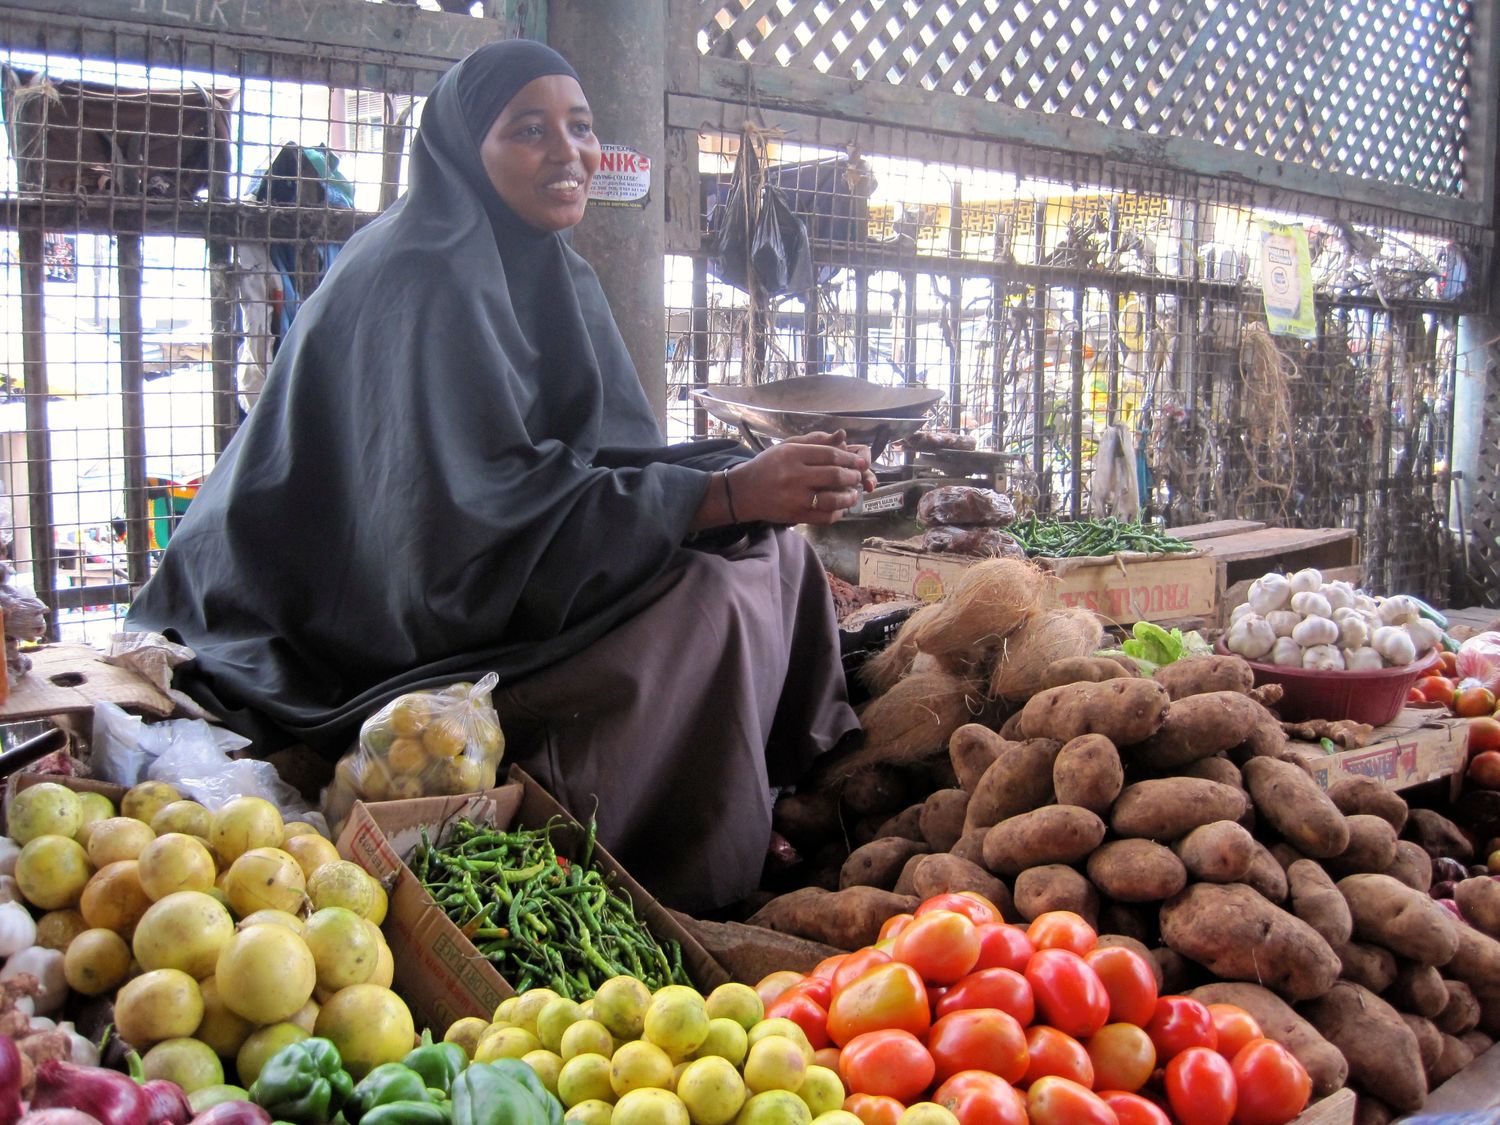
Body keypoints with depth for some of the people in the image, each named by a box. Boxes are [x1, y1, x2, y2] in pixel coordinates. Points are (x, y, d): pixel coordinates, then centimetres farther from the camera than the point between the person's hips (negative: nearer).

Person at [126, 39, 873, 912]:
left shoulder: (549, 271, 10)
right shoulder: (423, 277, -18)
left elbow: (598, 469, 4)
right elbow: (490, 505, -27)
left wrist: (764, 484, -11)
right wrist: (724, 495, -30)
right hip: (401, 629, -9)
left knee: (772, 544, 3)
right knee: (703, 603, -25)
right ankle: (686, 903, -12)